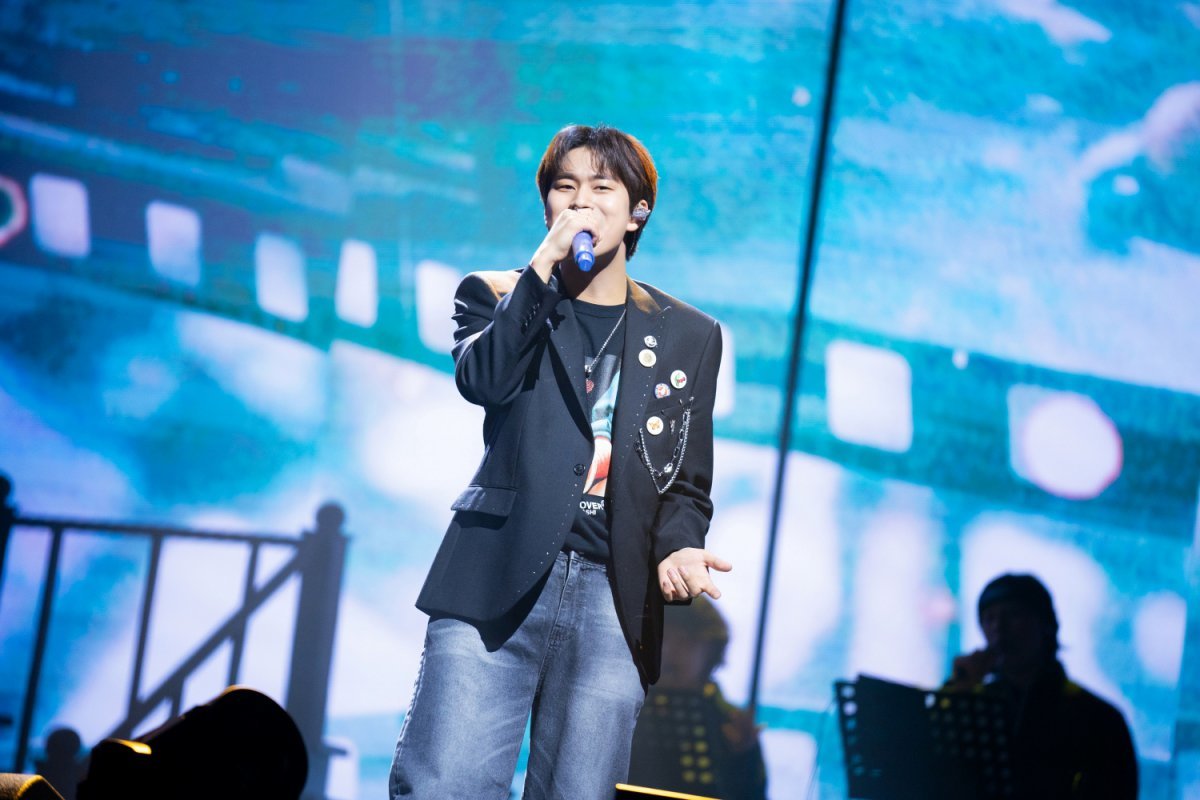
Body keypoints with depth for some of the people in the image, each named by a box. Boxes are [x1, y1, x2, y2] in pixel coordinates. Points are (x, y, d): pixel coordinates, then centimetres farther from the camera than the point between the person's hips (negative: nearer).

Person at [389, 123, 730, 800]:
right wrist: (545, 265, -11)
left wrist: (679, 546, -6)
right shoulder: (498, 298, 14)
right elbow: (482, 379, -8)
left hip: (613, 600, 1)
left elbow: (689, 481, 15)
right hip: (497, 587, -1)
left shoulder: (689, 336, 16)